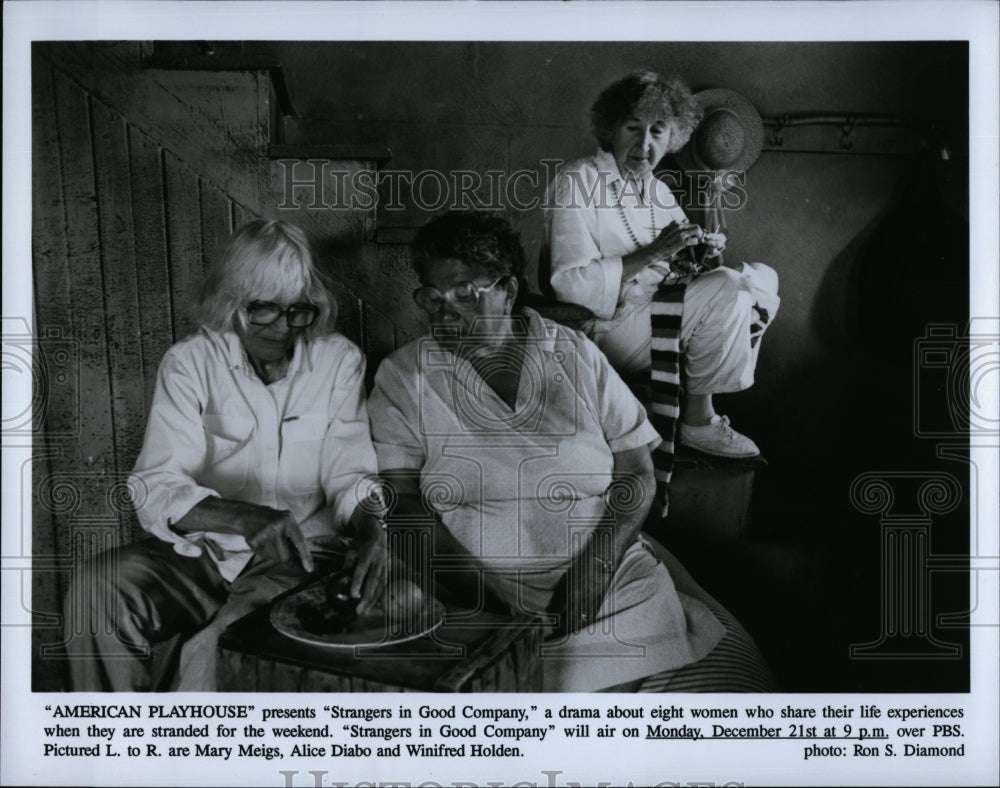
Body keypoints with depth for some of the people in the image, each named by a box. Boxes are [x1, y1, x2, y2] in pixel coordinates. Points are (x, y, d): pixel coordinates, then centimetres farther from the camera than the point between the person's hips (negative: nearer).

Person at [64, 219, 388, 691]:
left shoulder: (338, 361, 2)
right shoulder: (190, 363, -2)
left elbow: (349, 474, 0)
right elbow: (155, 488, -13)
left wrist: (367, 527, -23)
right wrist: (244, 518, -32)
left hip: (296, 559, -1)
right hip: (200, 550, 2)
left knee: (219, 649, -30)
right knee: (96, 589, -25)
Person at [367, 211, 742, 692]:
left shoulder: (575, 356, 7)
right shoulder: (403, 377, 5)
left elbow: (637, 474, 6)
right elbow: (404, 501, -2)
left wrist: (594, 566, -9)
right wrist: (476, 583, -17)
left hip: (611, 568, 2)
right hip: (481, 593, -2)